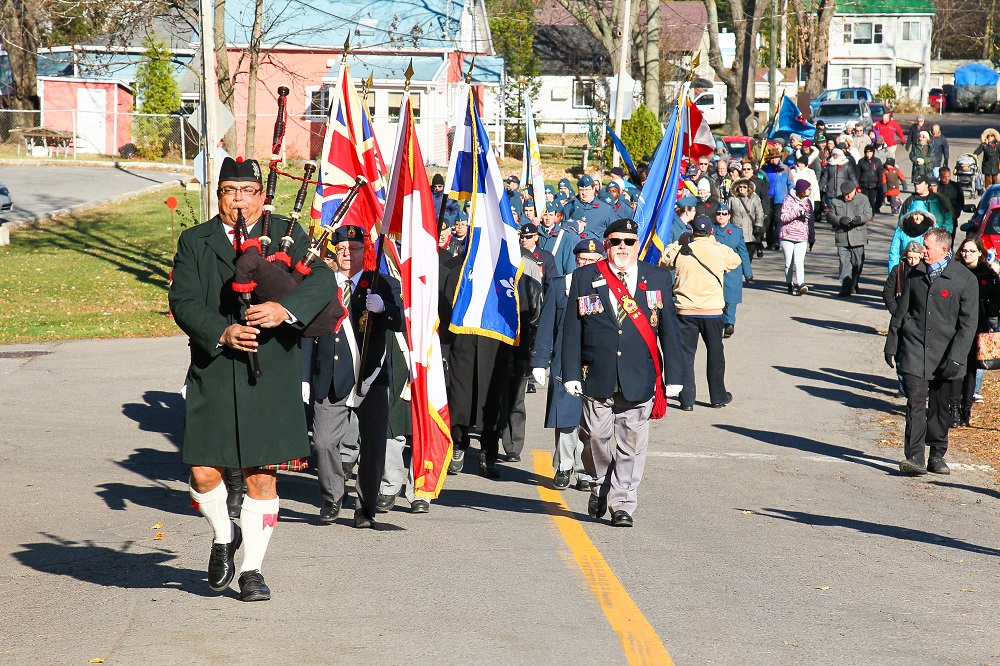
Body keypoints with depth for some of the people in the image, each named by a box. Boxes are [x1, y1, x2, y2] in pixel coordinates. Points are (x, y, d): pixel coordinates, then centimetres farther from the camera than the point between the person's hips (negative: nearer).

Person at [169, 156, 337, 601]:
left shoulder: (288, 235, 7)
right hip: (212, 375, 1)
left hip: (270, 376, 0)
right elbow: (182, 301, -1)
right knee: (204, 471, -3)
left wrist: (286, 309, -25)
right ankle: (224, 536, 27)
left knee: (261, 476, 1)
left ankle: (252, 569, 13)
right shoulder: (195, 242, 8)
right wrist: (221, 332, -18)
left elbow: (323, 280, -7)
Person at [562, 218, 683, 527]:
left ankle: (622, 502, 8)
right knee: (596, 438, 6)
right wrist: (571, 373, -3)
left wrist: (673, 375, 3)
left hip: (640, 379, 0)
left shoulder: (658, 279, 7)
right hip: (597, 377, 0)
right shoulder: (585, 278, 5)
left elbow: (668, 330, 8)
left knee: (632, 443, 0)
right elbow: (572, 329, 4)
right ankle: (599, 487, 30)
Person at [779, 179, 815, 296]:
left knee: (799, 262, -13)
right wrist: (798, 213, -23)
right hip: (787, 235, -2)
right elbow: (783, 217, -13)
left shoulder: (808, 201, 13)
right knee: (789, 262, 5)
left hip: (802, 237, 2)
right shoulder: (789, 200, -4)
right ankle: (790, 285, 18)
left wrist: (812, 238, 21)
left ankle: (800, 285, -25)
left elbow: (811, 221, 20)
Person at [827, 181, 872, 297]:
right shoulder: (835, 202, 8)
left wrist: (860, 218, -22)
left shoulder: (863, 200, 7)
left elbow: (868, 214, 0)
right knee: (844, 263, -7)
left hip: (858, 238, 0)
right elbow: (830, 216, 2)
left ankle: (854, 284, 27)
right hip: (842, 238, 0)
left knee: (858, 263, 7)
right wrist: (840, 220, -18)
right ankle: (846, 288, -8)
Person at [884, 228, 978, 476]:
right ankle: (914, 457, -12)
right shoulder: (915, 274, 8)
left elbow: (968, 324, -5)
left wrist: (956, 358, -12)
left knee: (940, 407, 7)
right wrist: (892, 345, 13)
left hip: (944, 353, -1)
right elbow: (901, 312, 16)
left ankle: (937, 455, 21)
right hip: (914, 348, 2)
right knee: (915, 403, -9)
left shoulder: (964, 280, -4)